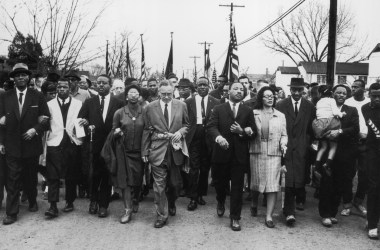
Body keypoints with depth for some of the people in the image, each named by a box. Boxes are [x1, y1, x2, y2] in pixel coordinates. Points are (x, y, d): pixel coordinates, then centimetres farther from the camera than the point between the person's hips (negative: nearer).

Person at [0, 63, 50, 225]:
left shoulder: (38, 96, 2)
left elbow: (46, 118, 1)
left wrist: (35, 129, -15)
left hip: (31, 144, 0)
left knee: (31, 178, 15)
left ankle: (32, 202, 36)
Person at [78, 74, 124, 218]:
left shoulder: (118, 103, 1)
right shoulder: (89, 102, 7)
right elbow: (80, 119, 3)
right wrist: (85, 123, -18)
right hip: (94, 145, 1)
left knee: (107, 176, 6)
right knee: (94, 174, 5)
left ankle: (103, 205, 19)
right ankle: (94, 201, 29)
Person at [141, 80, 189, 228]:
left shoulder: (181, 106, 3)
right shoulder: (150, 108, 0)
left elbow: (186, 124, 13)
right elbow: (146, 131, 3)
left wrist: (180, 132, -9)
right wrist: (144, 151, 2)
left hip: (176, 150, 2)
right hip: (157, 150, -1)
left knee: (175, 183, 12)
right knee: (159, 184, 0)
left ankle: (171, 204, 41)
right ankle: (161, 215, 11)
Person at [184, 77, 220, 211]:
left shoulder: (215, 103, 5)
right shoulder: (189, 102, 6)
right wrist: (186, 134, -6)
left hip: (208, 139, 1)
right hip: (194, 138, -1)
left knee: (205, 169, 10)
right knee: (194, 168, -4)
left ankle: (201, 194, 25)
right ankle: (193, 198, 3)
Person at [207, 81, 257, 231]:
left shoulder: (248, 111, 9)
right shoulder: (219, 109, 5)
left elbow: (253, 132, 6)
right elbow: (211, 127, -7)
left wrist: (242, 131, -15)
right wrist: (218, 137, -27)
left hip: (239, 154, 0)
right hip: (221, 153, 0)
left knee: (237, 187, 2)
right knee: (220, 182, 14)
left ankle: (235, 218, 12)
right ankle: (221, 203, 45)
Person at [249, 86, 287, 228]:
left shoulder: (280, 116, 9)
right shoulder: (253, 114, 5)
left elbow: (284, 134, 10)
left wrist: (283, 143, -8)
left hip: (274, 154, 0)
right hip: (256, 152, 0)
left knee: (272, 185, -5)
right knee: (256, 182, 10)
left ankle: (269, 216, 1)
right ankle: (254, 204, 39)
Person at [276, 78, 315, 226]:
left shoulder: (309, 107, 8)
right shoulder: (281, 105, 4)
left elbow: (312, 129, 10)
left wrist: (309, 144, 3)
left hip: (301, 148, 1)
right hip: (285, 147, -1)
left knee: (299, 179, 0)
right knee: (288, 180, -9)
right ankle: (290, 212, -5)